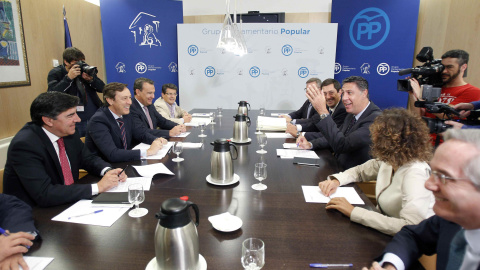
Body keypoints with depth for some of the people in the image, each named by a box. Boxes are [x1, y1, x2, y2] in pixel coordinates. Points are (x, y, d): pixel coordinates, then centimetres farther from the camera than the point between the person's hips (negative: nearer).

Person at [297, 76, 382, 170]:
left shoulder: (375, 119, -23)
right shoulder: (352, 114, 7)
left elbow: (342, 145, -30)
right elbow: (335, 137, 17)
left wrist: (323, 111, -31)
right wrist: (310, 144, -1)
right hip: (338, 167, 8)